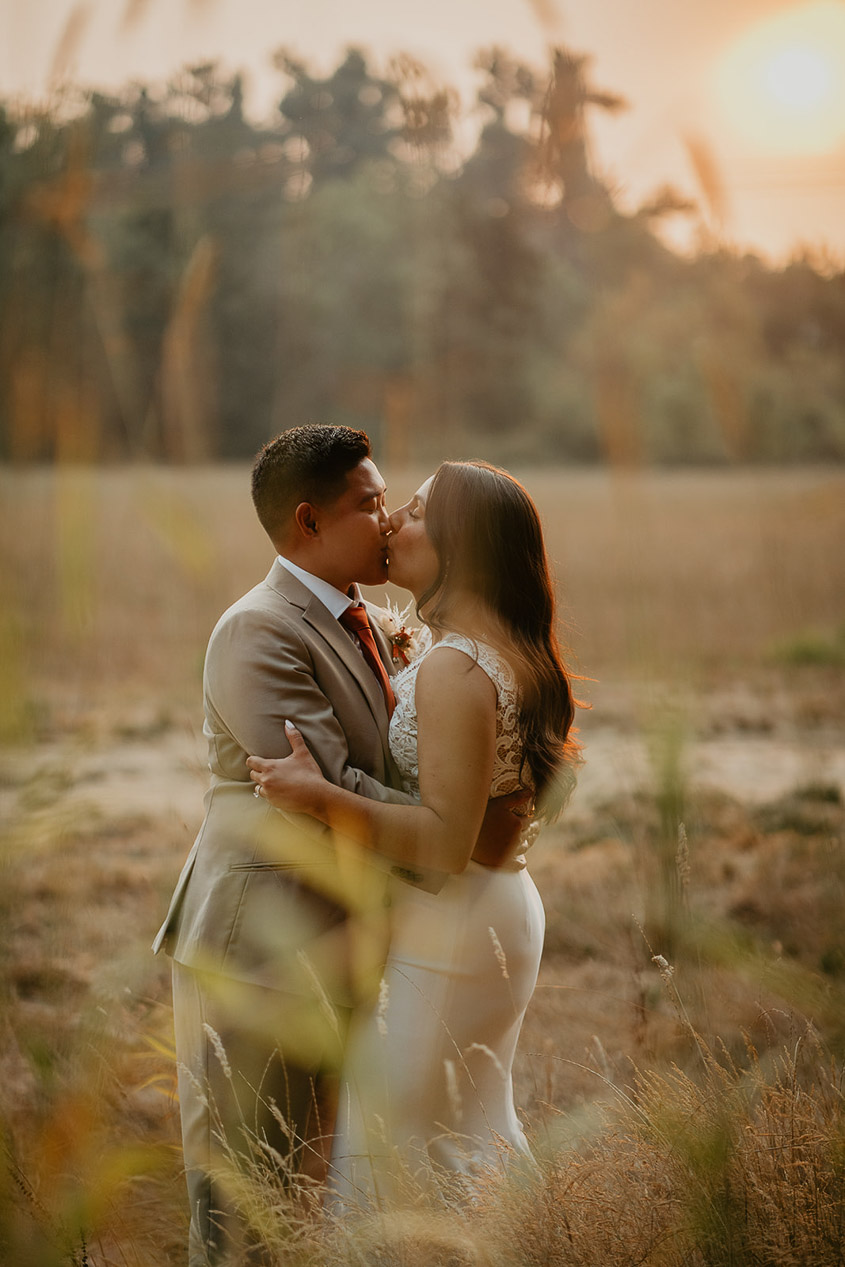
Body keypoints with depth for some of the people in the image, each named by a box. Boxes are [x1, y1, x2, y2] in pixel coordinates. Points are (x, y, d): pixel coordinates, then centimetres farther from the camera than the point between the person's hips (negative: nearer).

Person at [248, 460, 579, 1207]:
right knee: (469, 1127, 20)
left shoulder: (453, 669, -23)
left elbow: (448, 842, -25)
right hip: (500, 907, 10)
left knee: (406, 1137, 1)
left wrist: (324, 799, -29)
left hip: (448, 929, -10)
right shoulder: (510, 653, 8)